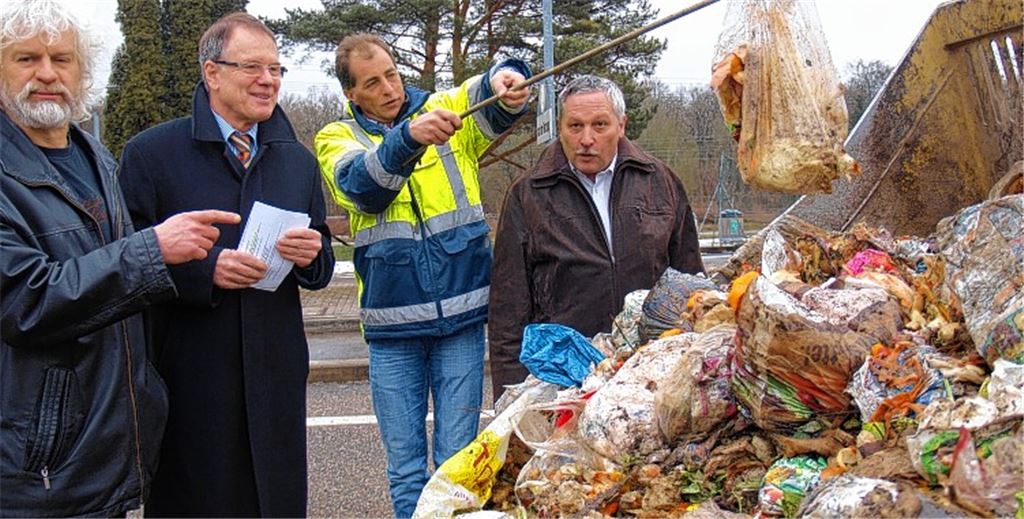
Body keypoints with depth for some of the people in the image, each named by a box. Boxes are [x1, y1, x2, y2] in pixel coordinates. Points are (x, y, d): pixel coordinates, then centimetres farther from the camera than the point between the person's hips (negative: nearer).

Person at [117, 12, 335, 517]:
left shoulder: (298, 160, 13)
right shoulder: (150, 153, -3)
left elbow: (322, 269, 16)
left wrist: (312, 255, -7)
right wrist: (205, 269, -20)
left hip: (276, 376, 4)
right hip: (189, 380, -4)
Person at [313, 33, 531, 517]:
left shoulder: (445, 110, 5)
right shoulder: (337, 138, 4)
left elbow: (493, 102, -14)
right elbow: (359, 184, -18)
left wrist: (504, 80, -38)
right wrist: (408, 138, -36)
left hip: (462, 318, 0)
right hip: (393, 329, 0)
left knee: (458, 456, 6)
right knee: (405, 466, 9)